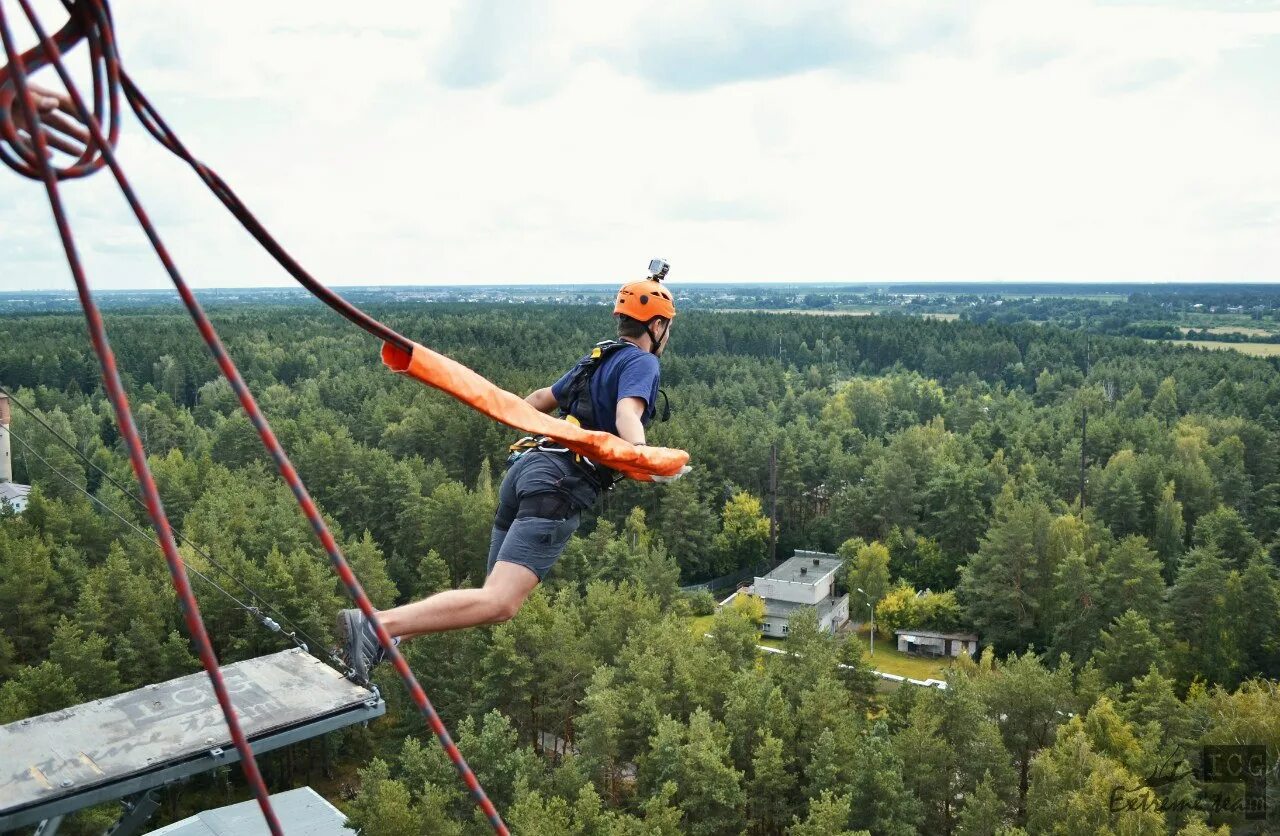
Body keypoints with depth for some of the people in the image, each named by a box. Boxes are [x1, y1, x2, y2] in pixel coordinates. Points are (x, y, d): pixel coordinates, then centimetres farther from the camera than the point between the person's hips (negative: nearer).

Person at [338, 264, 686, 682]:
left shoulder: (593, 362, 26)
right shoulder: (642, 363, 0)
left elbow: (540, 399, 38)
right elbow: (627, 413, -22)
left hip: (527, 465, 9)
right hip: (560, 484, -9)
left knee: (497, 595, 11)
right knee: (498, 604, -18)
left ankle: (386, 635, 1)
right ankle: (374, 625, -29)